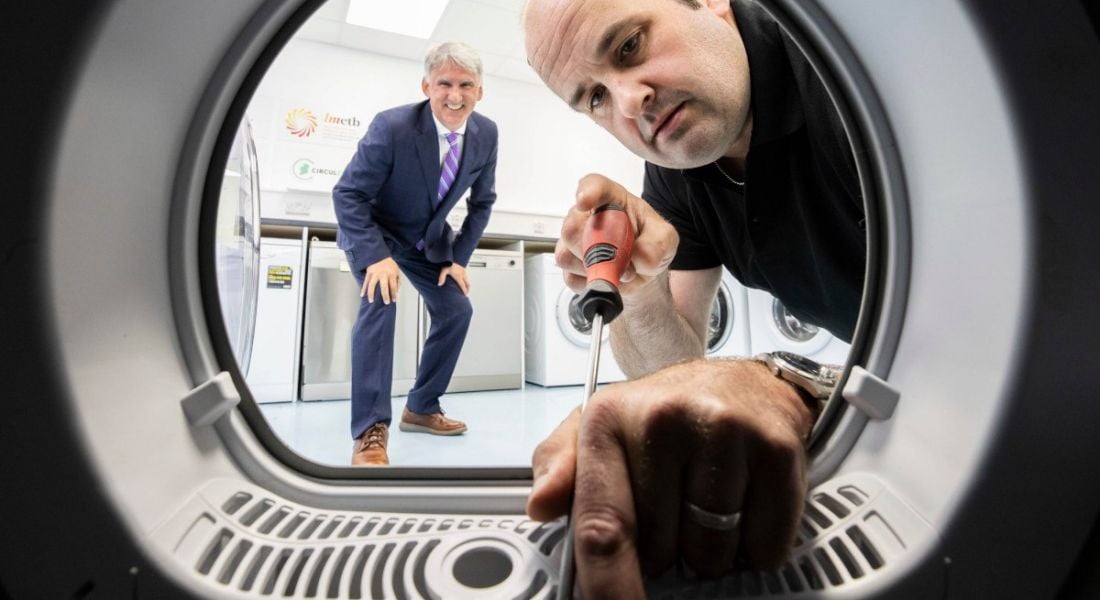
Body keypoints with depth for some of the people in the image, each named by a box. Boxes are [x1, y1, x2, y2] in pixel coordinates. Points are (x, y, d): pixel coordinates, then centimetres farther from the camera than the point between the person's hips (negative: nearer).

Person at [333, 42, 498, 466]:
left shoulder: (486, 134, -13)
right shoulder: (392, 126, -28)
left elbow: (482, 202, -2)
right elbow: (347, 193, -23)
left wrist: (459, 257, -8)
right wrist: (376, 256, -36)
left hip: (430, 237, 6)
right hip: (373, 231, -5)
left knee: (457, 310, -1)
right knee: (380, 301, -28)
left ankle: (421, 408, 14)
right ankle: (371, 429, -20)